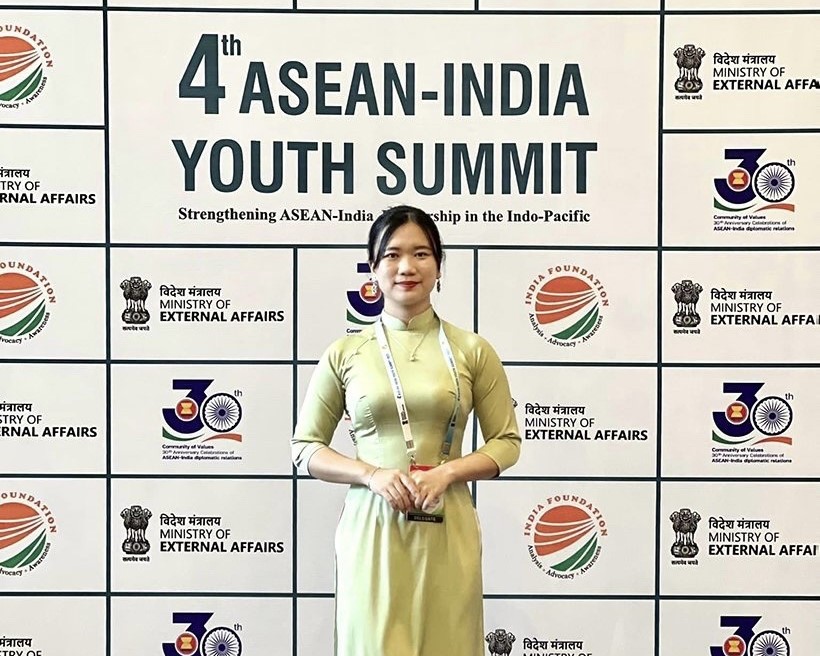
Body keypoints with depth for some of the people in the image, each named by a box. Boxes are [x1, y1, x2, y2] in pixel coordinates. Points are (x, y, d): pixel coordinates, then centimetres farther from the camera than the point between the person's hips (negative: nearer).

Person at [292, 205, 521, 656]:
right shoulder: (344, 353, 3)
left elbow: (507, 442, 6)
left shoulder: (472, 350, 3)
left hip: (446, 530, 0)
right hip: (372, 527, 0)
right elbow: (305, 449, 6)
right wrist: (372, 474, -11)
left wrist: (446, 472, -11)